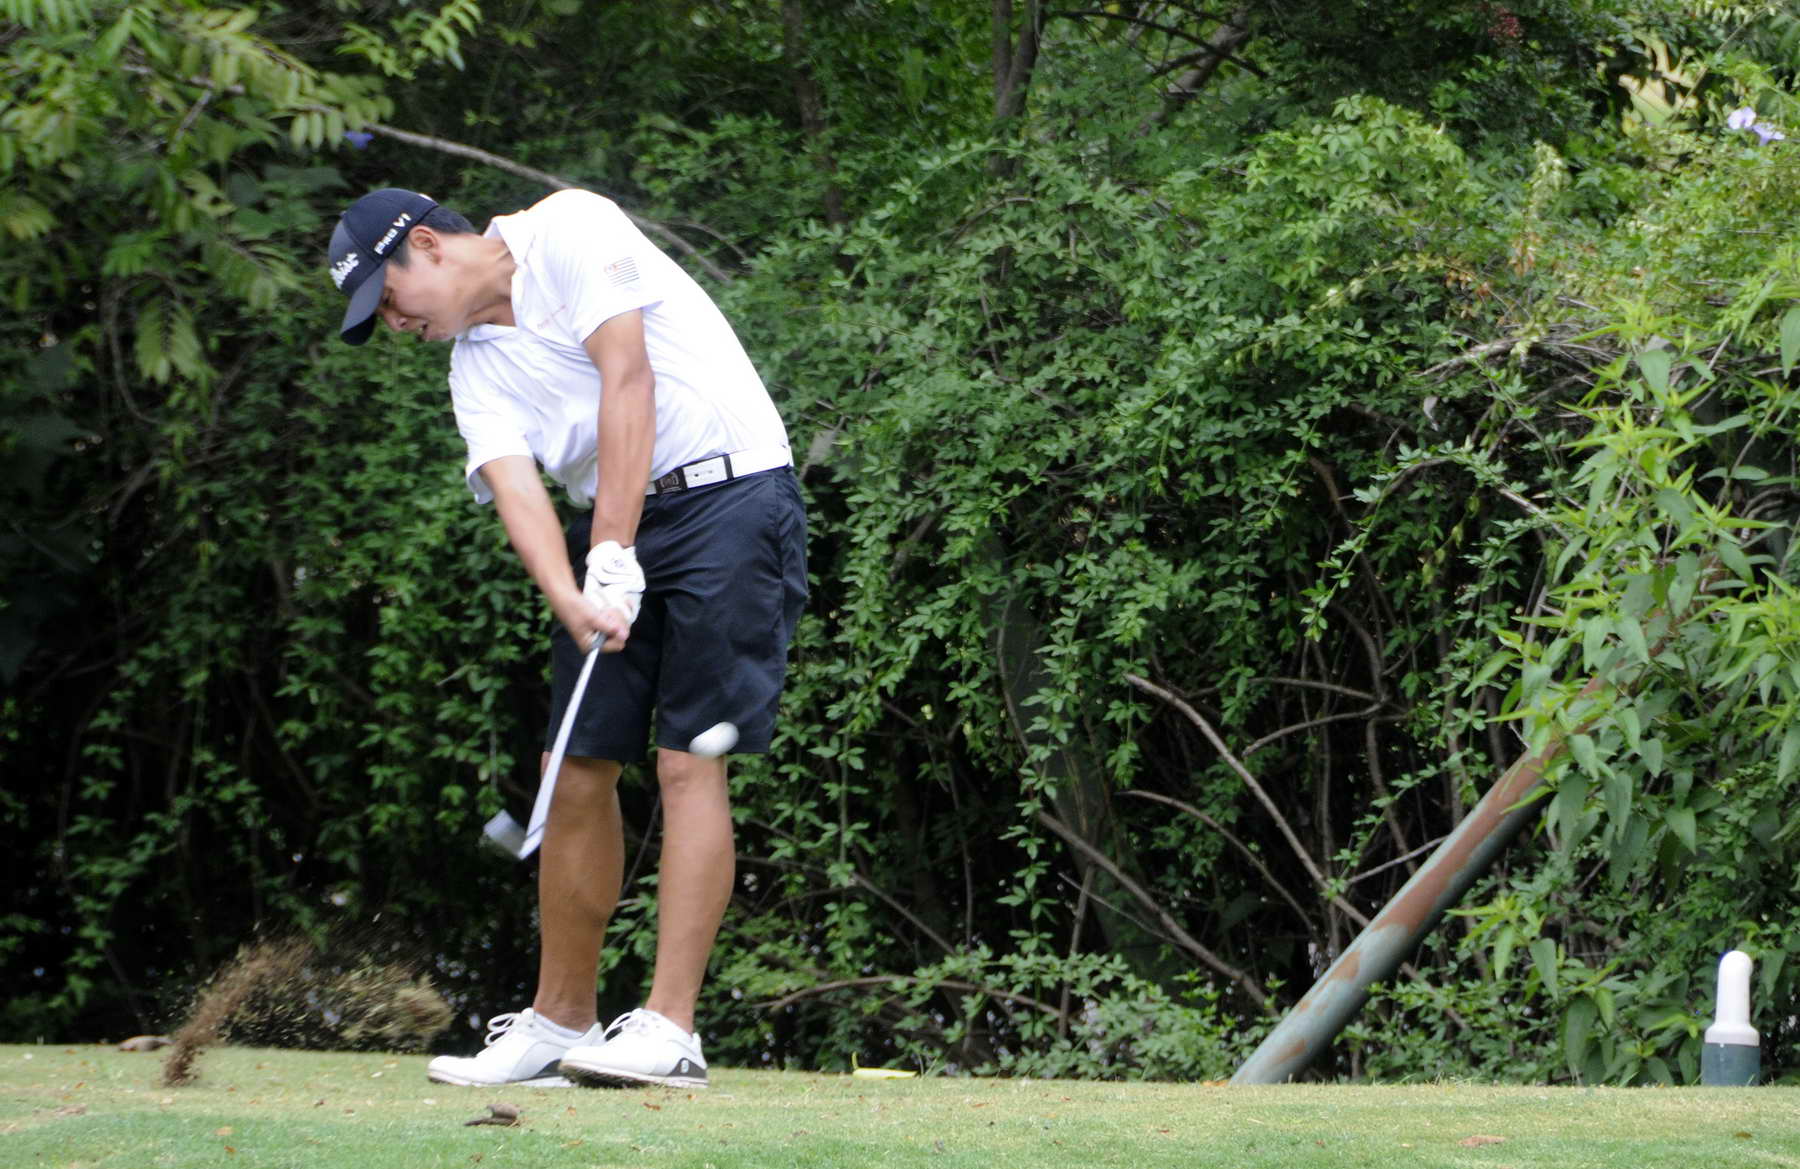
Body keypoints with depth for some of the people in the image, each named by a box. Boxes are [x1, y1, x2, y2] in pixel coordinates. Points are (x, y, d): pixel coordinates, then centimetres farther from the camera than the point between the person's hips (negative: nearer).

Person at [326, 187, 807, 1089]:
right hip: (613, 518, 7)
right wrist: (571, 599, -24)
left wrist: (614, 558, -19)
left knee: (688, 762, -12)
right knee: (579, 769, 3)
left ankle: (669, 1030, -15)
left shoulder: (569, 232, -7)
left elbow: (627, 380, -15)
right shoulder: (476, 369, 12)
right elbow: (515, 488, -4)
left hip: (728, 487, -7)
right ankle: (559, 1023, 11)